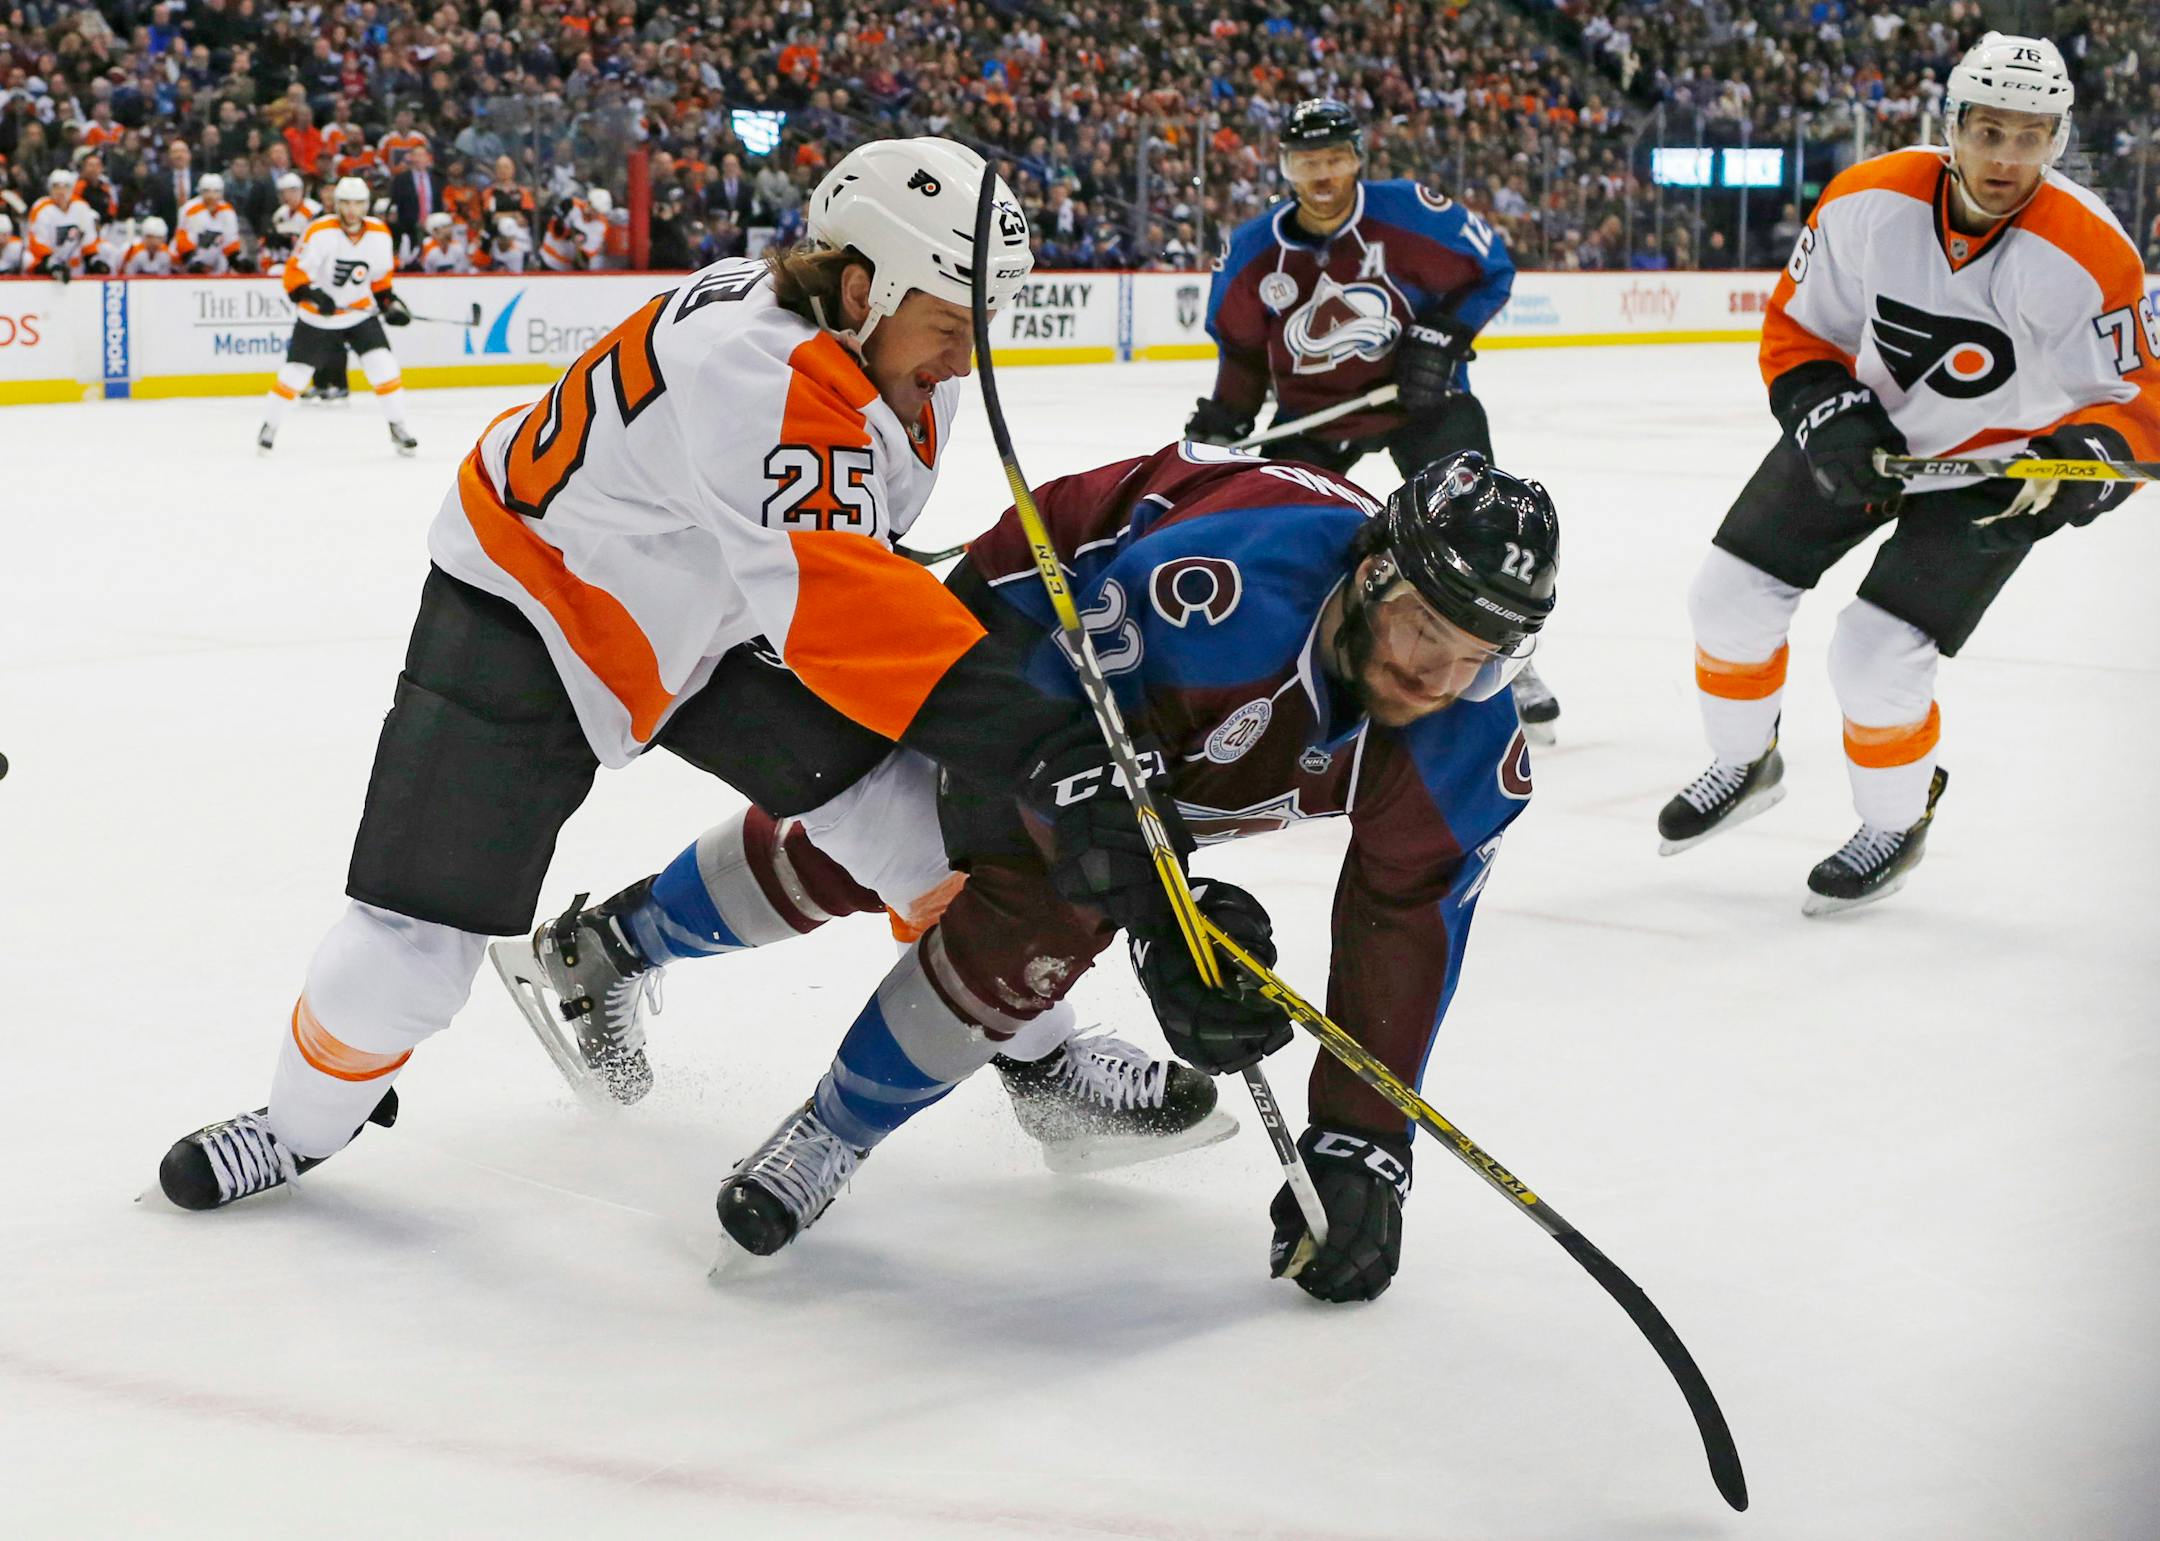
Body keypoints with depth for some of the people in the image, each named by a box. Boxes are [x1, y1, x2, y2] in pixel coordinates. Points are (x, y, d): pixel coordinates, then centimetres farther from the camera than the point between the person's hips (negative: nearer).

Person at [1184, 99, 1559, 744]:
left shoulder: (1410, 214, -18)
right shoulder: (1255, 250, -7)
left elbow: (1490, 269, -8)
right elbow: (1241, 343, 8)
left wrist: (1441, 335, -20)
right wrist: (1223, 416, -4)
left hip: (1419, 394, -3)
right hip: (1310, 412, 3)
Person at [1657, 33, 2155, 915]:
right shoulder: (1868, 202, -20)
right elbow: (1797, 327, -5)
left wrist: (2085, 457, -38)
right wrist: (1829, 415, -22)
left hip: (1995, 469, -4)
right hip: (1866, 423, 4)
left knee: (1876, 655, -14)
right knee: (1731, 594, 4)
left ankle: (1898, 824, 15)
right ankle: (1744, 765, 32)